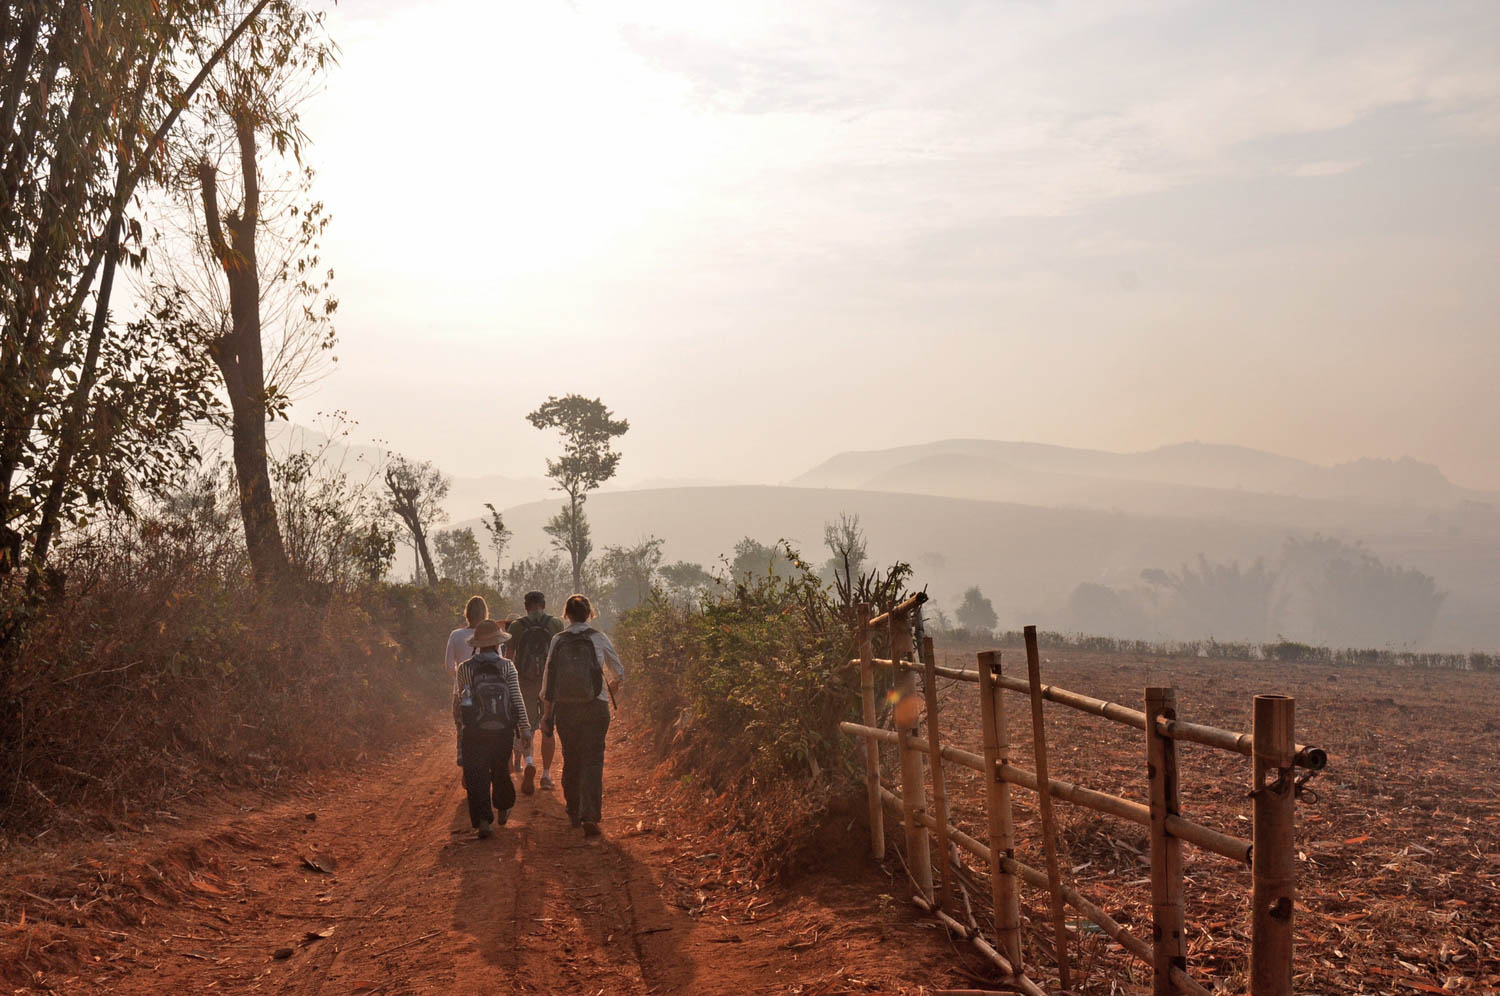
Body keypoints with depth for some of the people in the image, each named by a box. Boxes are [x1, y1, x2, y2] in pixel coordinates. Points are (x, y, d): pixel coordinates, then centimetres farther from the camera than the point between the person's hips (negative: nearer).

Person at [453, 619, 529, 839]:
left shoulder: (464, 669, -2)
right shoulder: (507, 667, -4)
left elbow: (458, 701, 6)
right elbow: (517, 699, -5)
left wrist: (459, 722, 24)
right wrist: (525, 728, -1)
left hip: (474, 732, -1)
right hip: (503, 730, 1)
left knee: (476, 777, 1)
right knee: (501, 771, 21)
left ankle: (483, 820, -11)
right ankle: (502, 810, 39)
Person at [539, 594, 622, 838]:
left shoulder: (558, 641, -2)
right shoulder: (598, 639, -4)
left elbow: (549, 678, 1)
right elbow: (618, 672, 9)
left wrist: (547, 712, 11)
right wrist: (612, 689, 31)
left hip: (565, 708, 2)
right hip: (595, 707, -2)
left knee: (571, 760, 16)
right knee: (593, 761, 0)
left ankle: (574, 813, 26)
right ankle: (590, 816, -13)